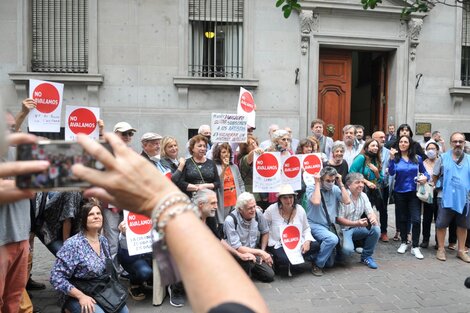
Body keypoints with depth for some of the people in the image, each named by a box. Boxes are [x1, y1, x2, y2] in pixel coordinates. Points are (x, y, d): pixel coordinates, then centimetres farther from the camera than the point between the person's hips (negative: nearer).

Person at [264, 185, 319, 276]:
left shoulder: (300, 209, 0)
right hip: (279, 245, -4)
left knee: (315, 246, -21)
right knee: (287, 261, -33)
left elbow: (306, 228, 8)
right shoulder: (272, 209, -9)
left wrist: (307, 241, -7)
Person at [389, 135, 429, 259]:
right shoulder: (396, 158, -4)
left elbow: (424, 172, 13)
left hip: (414, 193, 0)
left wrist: (426, 177, -9)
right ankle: (404, 243, 28)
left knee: (416, 220, -8)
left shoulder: (417, 158, 1)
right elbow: (391, 172, -18)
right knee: (403, 219, 12)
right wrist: (392, 158, -27)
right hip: (400, 193, 0)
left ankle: (415, 247, 4)